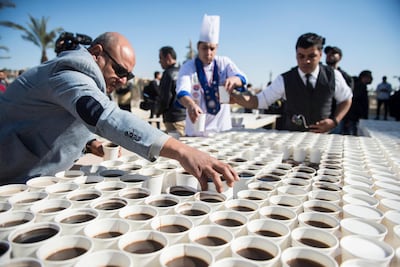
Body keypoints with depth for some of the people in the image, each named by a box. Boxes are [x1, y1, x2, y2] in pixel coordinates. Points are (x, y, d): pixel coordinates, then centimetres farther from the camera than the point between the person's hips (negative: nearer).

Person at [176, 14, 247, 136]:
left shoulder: (224, 62, 3)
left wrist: (234, 79, -36)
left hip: (223, 129, 3)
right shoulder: (188, 67, -5)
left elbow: (242, 78, -11)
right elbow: (182, 91, -22)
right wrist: (191, 105, -44)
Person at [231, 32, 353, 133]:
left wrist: (334, 121, -4)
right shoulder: (284, 80, -8)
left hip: (322, 136, 1)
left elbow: (346, 99, 12)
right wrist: (233, 97, -25)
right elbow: (259, 101, -8)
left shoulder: (333, 76, -3)